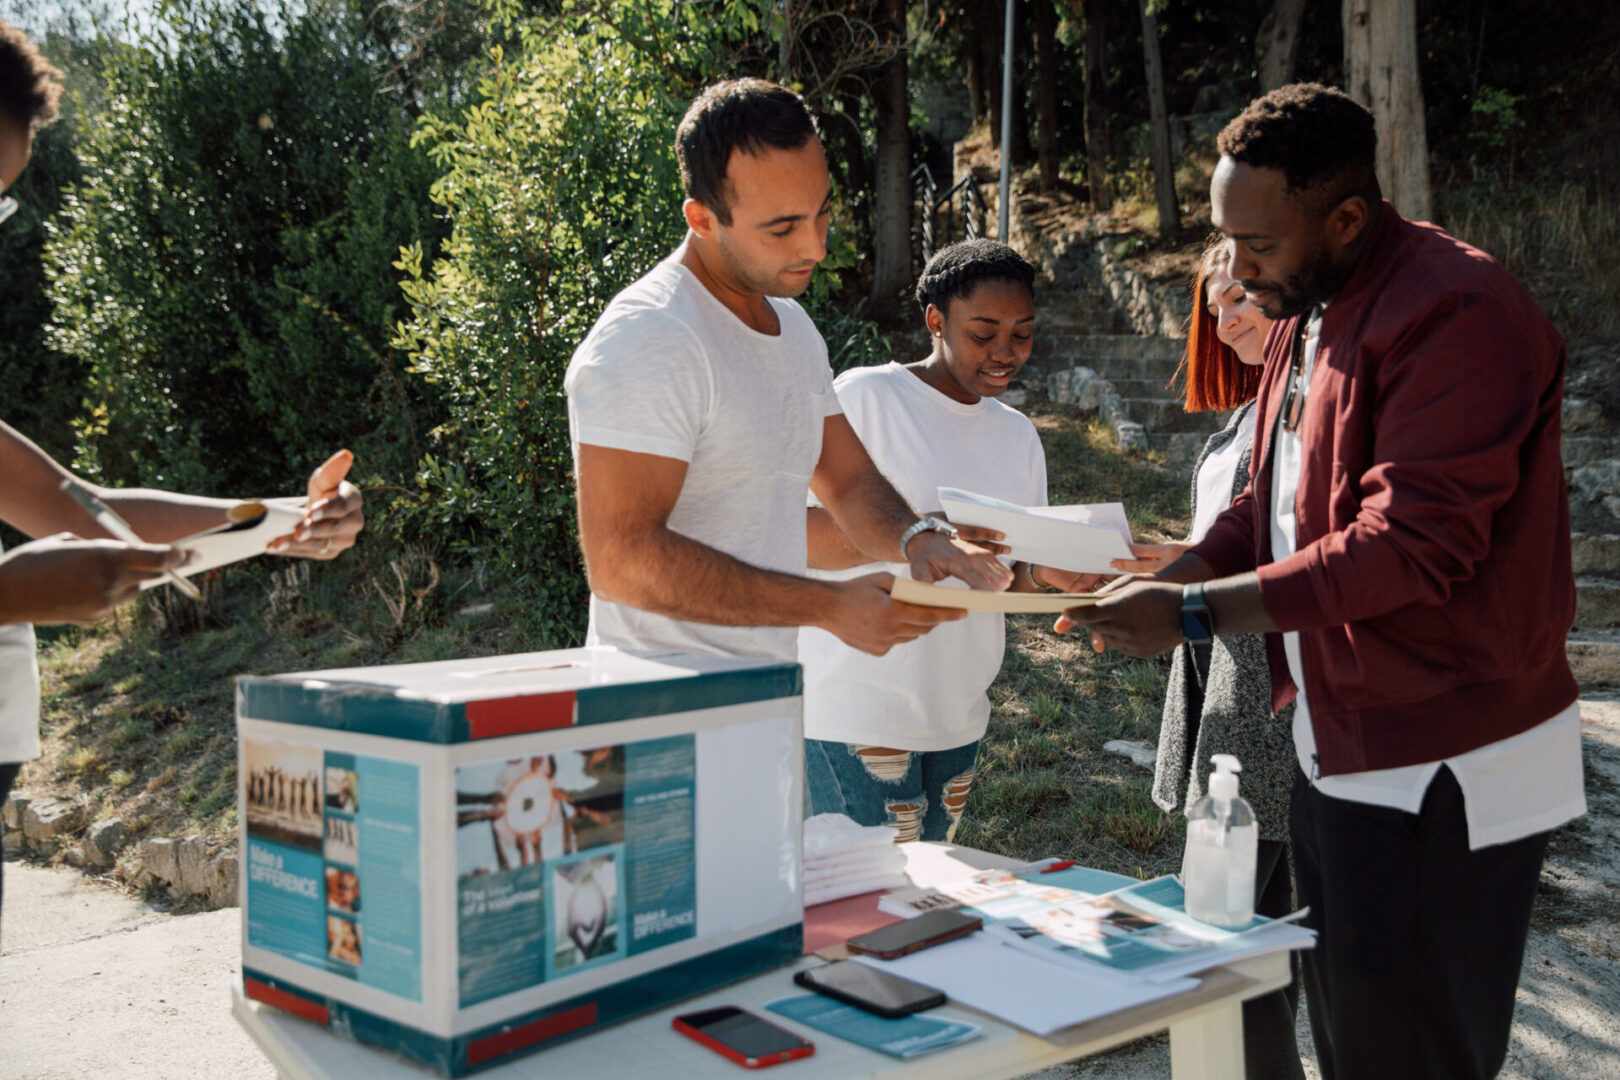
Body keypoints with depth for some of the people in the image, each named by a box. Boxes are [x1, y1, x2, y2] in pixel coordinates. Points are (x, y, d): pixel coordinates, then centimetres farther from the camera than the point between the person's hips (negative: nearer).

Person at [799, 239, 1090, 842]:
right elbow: (794, 532, -15)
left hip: (957, 716, 6)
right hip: (858, 709, -6)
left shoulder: (1017, 434, 14)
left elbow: (1014, 578, 14)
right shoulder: (866, 397, -8)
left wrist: (1044, 573, -9)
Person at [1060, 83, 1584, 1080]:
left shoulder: (1456, 312, -20)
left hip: (1443, 769, -9)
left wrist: (1194, 613, -26)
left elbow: (1410, 543, -27)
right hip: (1340, 748, 10)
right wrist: (1160, 585, -2)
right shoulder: (1308, 314, 12)